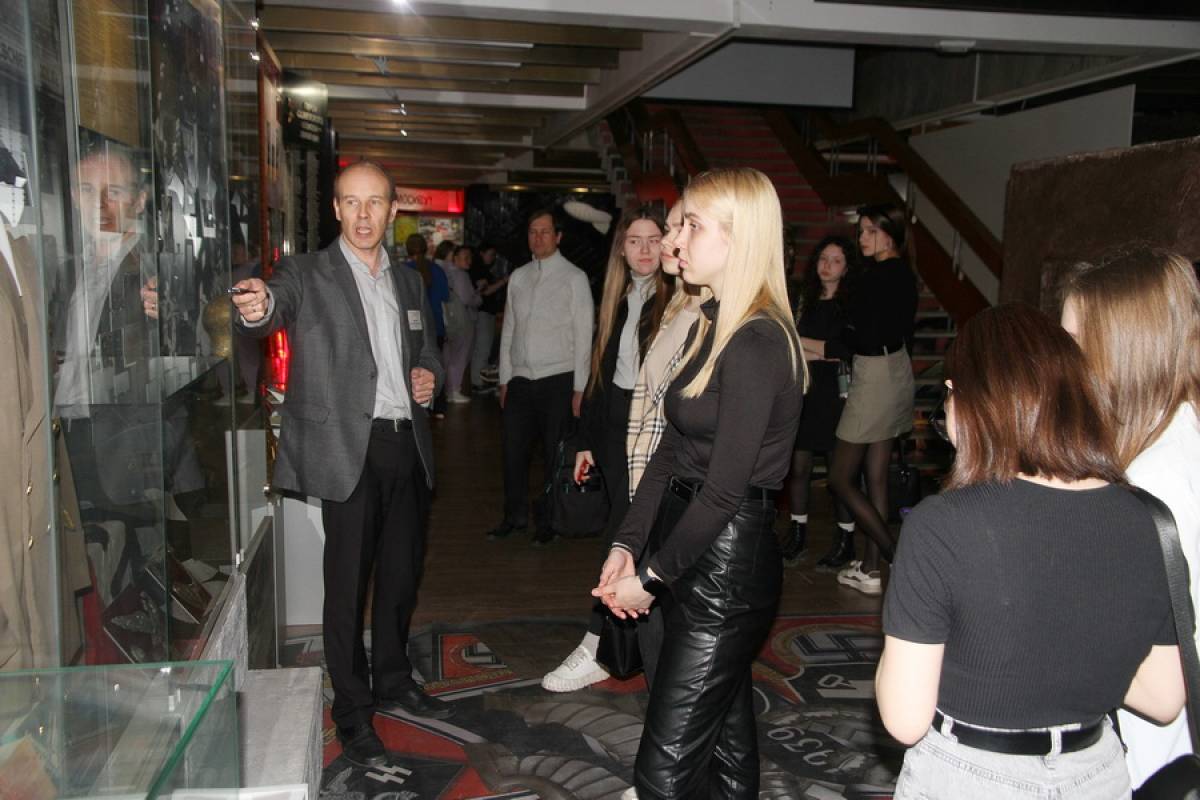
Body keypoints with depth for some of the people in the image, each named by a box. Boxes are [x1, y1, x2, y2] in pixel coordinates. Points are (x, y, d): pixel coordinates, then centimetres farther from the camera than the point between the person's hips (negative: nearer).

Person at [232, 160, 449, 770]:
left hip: (408, 444, 6)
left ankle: (393, 683, 36)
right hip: (350, 449, -6)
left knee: (402, 571, 16)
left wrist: (429, 374, 3)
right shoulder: (308, 274, -3)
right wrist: (256, 309, -47)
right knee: (348, 582, 0)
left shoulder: (409, 282, 16)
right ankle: (353, 715, 15)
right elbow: (277, 306, -23)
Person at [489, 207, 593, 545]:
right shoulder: (518, 277, 11)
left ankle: (549, 521, 21)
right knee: (513, 450, 8)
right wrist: (504, 379, 11)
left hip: (558, 379, -4)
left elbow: (583, 336, -4)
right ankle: (515, 516, 26)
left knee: (554, 454, 5)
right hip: (520, 378, 4)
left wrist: (579, 389, -8)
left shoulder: (574, 277, -2)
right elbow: (509, 331, 15)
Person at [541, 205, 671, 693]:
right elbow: (599, 372, 13)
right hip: (614, 429, 6)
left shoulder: (678, 301, -7)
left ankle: (595, 651, 5)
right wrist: (586, 441, 13)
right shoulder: (616, 301, 11)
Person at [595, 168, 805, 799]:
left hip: (727, 564, -9)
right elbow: (672, 448, 11)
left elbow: (725, 489, -19)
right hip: (695, 551, 10)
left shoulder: (757, 345, -20)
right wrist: (627, 545, 5)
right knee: (725, 735, 22)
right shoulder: (712, 326, 11)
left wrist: (652, 574, -9)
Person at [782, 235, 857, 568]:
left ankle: (845, 540, 14)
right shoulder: (806, 300, 13)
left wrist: (814, 351, -8)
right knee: (798, 465, 6)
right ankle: (797, 534, 19)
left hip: (835, 392, -5)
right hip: (803, 391, 5)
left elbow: (855, 349, -13)